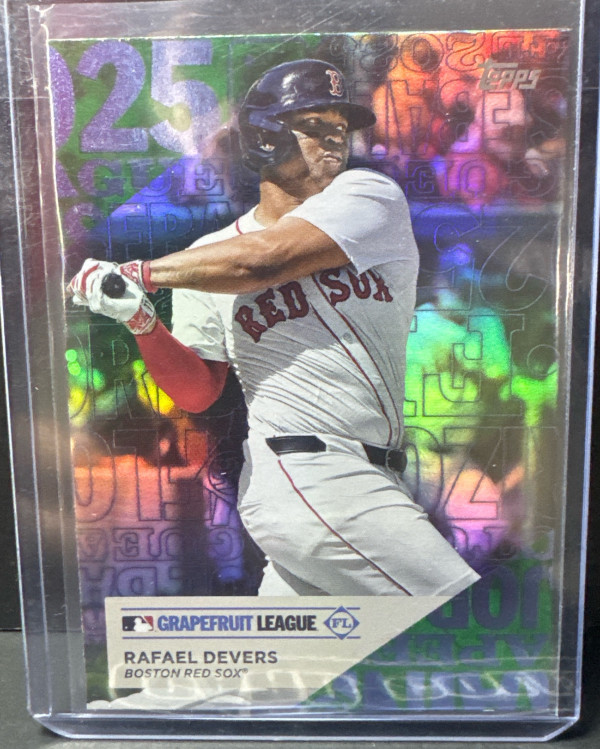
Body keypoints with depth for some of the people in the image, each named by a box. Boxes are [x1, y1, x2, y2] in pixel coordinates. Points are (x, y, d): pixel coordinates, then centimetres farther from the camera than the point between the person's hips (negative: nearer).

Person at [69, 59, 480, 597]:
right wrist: (142, 321, -12)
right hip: (306, 479, -3)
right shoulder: (209, 257, 5)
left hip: (369, 481, 3)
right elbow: (198, 391, 5)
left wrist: (138, 272, -3)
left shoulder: (370, 196, 4)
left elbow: (265, 260, -11)